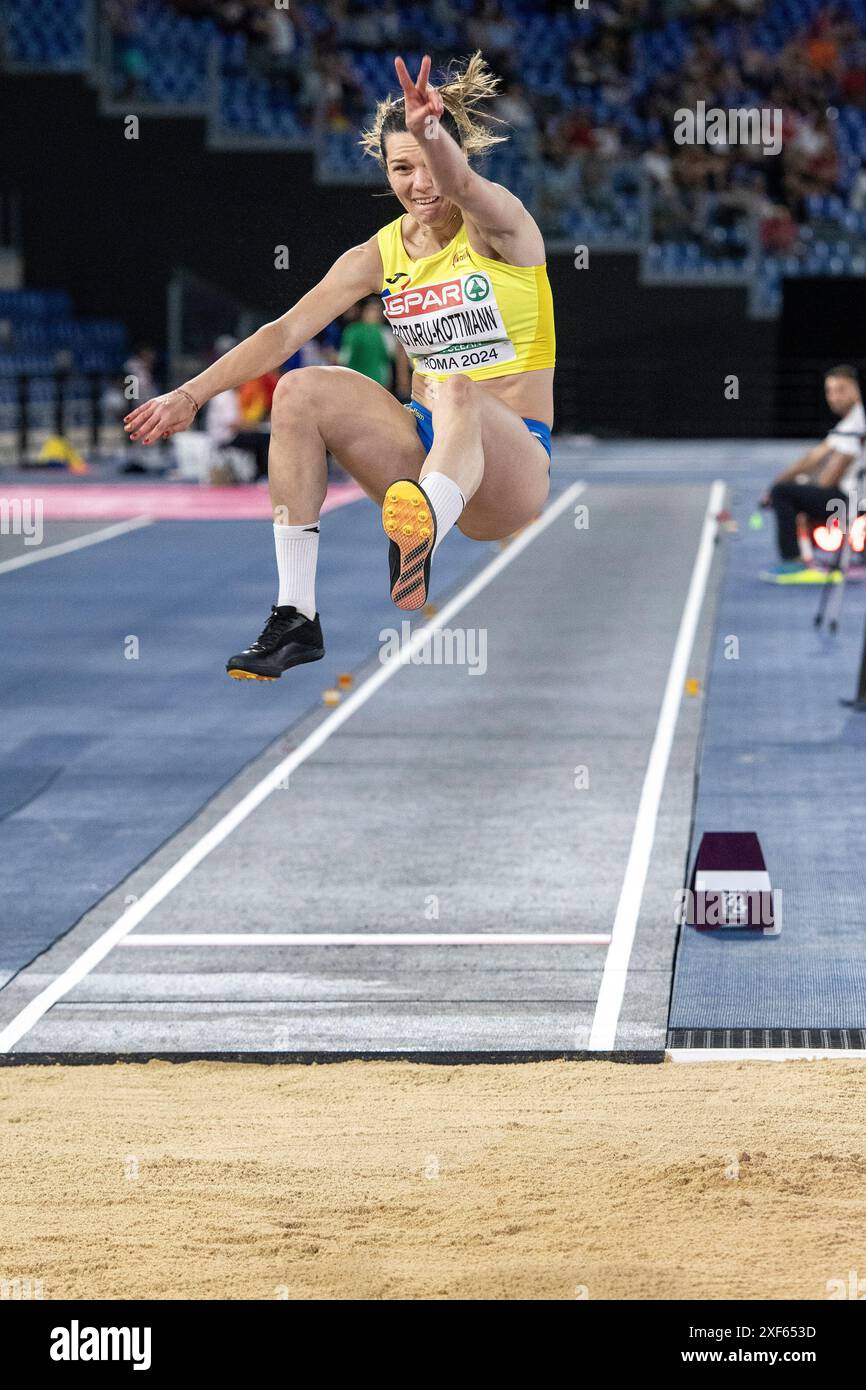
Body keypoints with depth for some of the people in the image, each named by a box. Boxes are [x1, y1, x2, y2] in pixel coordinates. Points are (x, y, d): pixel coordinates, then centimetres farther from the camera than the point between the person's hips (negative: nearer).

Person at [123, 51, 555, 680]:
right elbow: (286, 331, -2)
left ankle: (420, 536, -73)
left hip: (514, 457, -5)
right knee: (300, 392, -16)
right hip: (426, 448, 5)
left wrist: (433, 133, -55)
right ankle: (295, 616, -20)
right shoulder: (380, 255, 7)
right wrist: (192, 393, -14)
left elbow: (460, 183, -32)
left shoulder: (498, 227, -7)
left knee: (456, 394, -38)